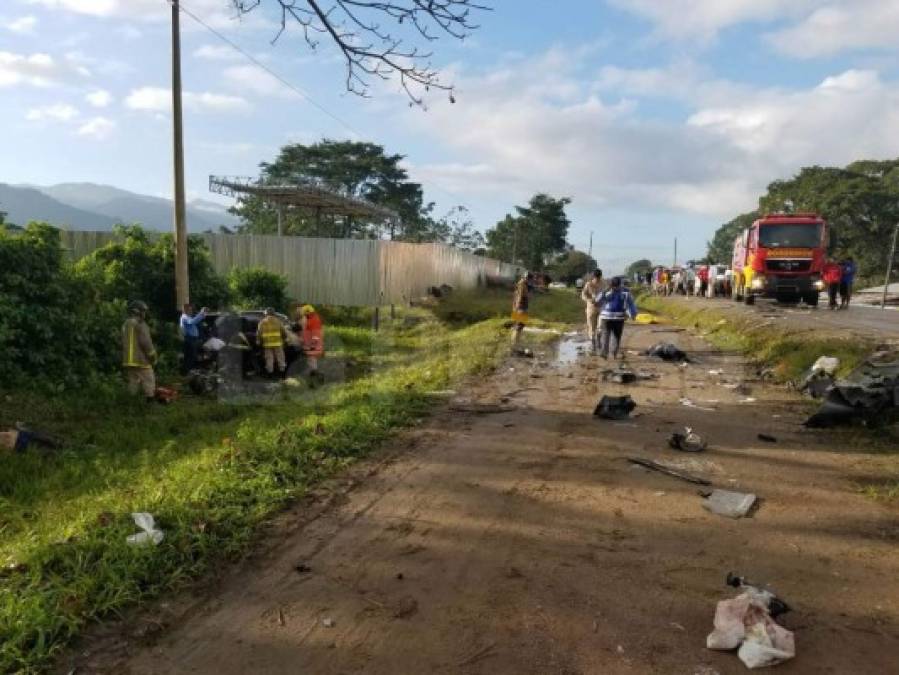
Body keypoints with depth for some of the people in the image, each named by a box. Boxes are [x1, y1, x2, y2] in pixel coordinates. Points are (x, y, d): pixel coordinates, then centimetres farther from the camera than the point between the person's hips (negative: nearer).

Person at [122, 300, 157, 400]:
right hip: (142, 360, -8)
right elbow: (146, 343, -17)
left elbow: (124, 343, 19)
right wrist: (153, 356, -5)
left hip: (129, 361, 8)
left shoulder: (126, 324, 14)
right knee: (149, 386, -4)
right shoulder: (140, 324, -12)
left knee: (133, 385, 11)